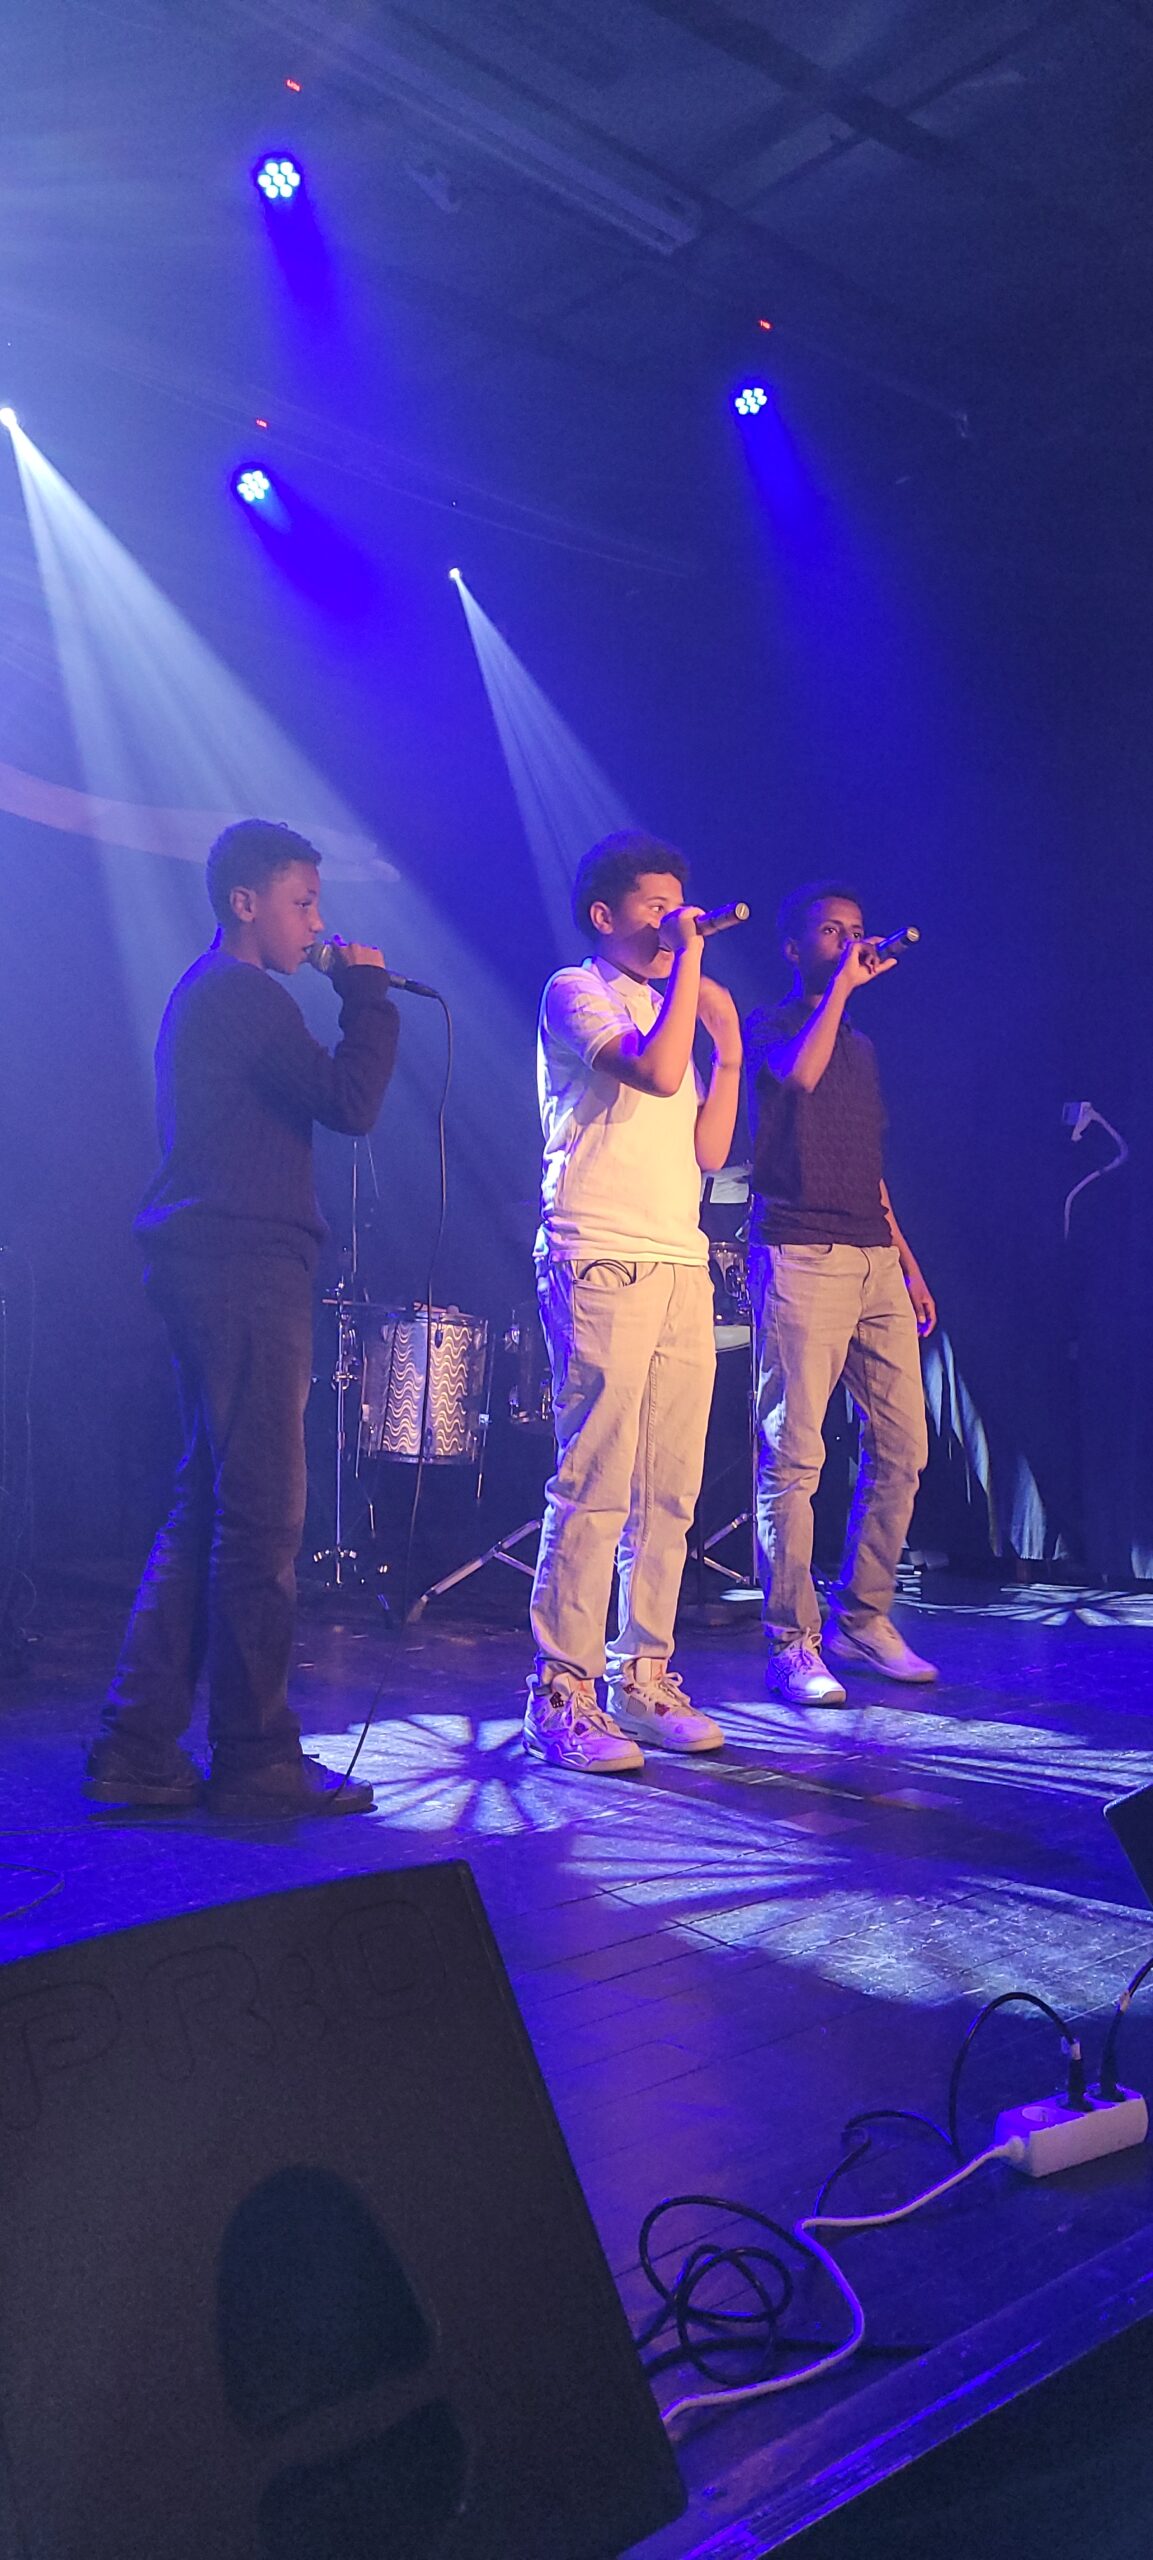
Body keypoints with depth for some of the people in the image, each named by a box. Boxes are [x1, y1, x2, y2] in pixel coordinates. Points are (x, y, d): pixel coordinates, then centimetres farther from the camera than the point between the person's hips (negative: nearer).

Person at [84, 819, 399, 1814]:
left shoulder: (204, 994, 24)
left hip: (208, 1273, 11)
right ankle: (257, 1758, 1)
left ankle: (139, 1749, 14)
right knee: (263, 1517, -6)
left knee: (204, 1509, 11)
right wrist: (369, 996, -6)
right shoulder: (243, 995, -9)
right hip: (248, 1271, -11)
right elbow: (350, 1102, -16)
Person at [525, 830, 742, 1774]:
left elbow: (708, 1152, 18)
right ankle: (562, 1694, -3)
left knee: (669, 1489, 6)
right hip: (602, 1262, -8)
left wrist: (729, 1048, 12)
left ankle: (642, 1676, 14)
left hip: (682, 1264, 8)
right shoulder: (576, 991, 2)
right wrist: (688, 964, -8)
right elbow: (656, 1072, -18)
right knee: (595, 1484, -9)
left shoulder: (671, 1006, 25)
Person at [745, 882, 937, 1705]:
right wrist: (841, 986, -10)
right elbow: (799, 1075, -21)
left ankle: (863, 1620, 16)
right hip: (801, 1258, -7)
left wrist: (908, 1263, 18)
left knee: (903, 1444, 4)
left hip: (875, 1259, 7)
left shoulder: (862, 1047, 24)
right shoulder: (771, 1026, 4)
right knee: (794, 1456, -7)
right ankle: (793, 1645, -1)